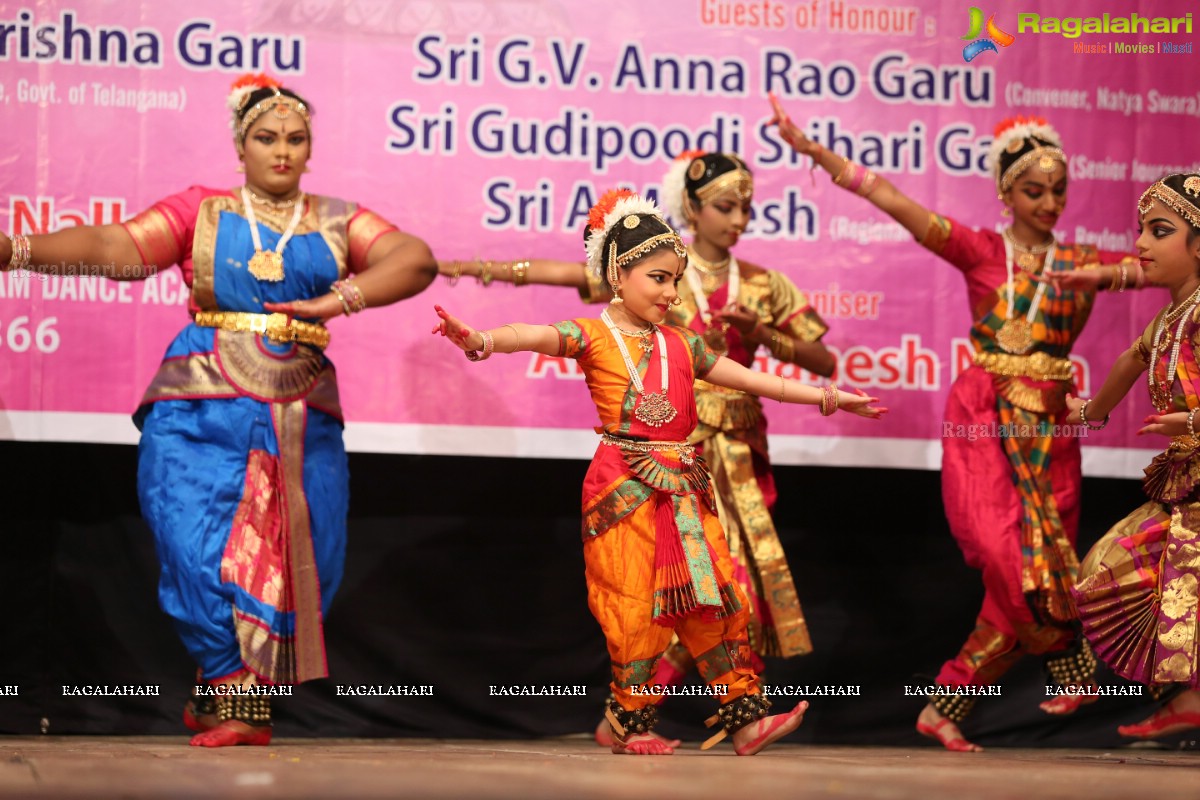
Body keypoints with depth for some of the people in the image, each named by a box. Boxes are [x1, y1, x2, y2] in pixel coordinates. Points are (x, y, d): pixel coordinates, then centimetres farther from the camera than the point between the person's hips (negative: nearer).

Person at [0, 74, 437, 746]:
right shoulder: (201, 212, 8)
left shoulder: (337, 222, 13)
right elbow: (113, 248, -4)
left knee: (300, 561, -3)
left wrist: (340, 299, -15)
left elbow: (417, 261, 0)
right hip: (202, 412, -2)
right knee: (204, 546, -15)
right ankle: (232, 696, -2)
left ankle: (223, 698, 11)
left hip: (302, 422, 2)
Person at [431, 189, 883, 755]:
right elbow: (535, 336, -20)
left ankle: (744, 718, 6)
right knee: (633, 607, -4)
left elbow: (750, 379, 22)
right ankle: (633, 725, 8)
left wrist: (827, 397, 24)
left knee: (717, 597, 2)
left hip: (683, 489, 5)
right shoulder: (593, 336, -1)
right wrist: (482, 339, -42)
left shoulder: (681, 344, 15)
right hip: (624, 489, -5)